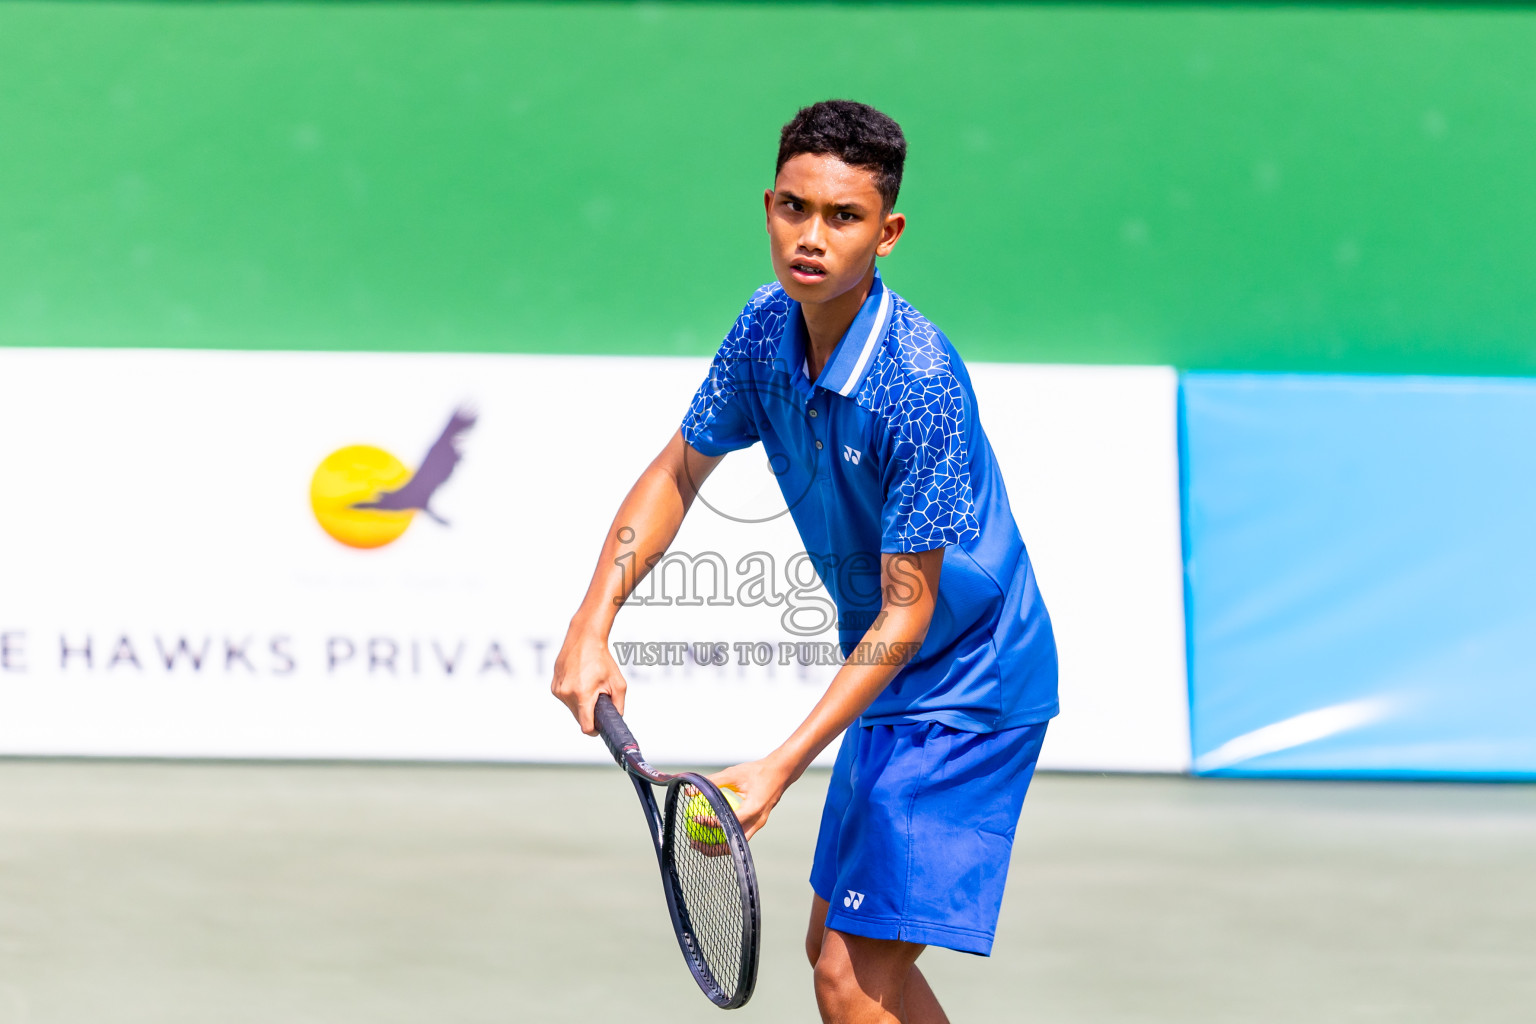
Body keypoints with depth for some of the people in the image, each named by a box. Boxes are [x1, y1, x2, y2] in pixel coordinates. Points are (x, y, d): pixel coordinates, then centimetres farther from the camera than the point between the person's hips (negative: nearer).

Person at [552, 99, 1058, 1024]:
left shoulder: (919, 384, -28)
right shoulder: (769, 326, -5)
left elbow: (906, 611, -25)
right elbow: (680, 470, 10)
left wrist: (780, 768, -29)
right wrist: (593, 625, -3)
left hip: (969, 687, -9)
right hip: (889, 682, 9)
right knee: (837, 949, 18)